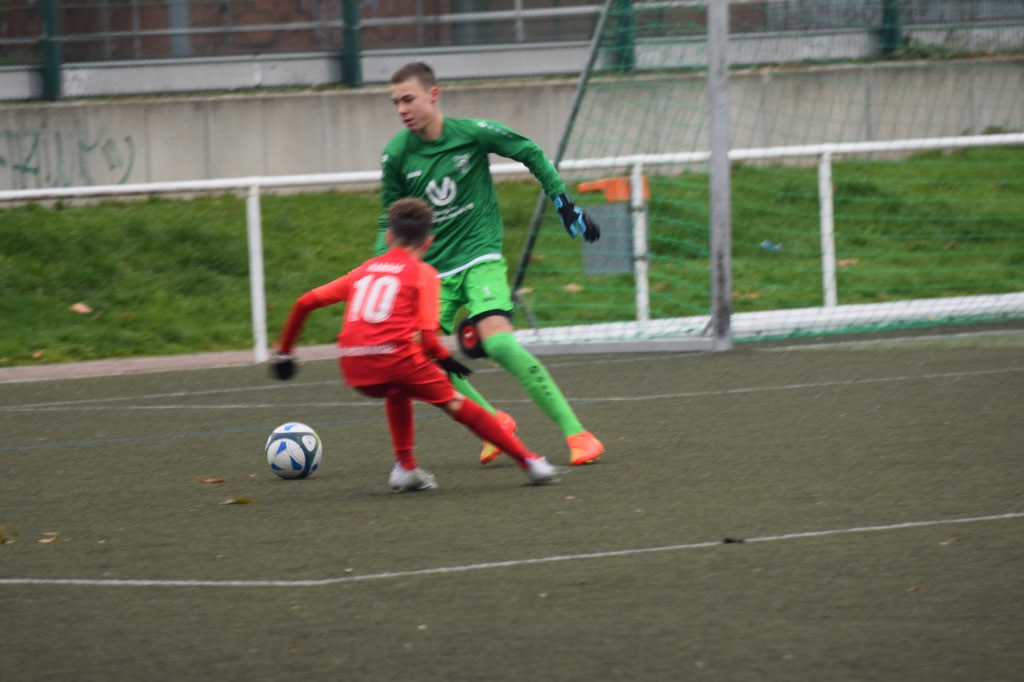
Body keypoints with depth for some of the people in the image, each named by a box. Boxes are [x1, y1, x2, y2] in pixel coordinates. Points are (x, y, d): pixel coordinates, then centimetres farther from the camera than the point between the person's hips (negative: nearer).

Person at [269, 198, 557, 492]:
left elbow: (305, 302, 21)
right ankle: (527, 460, 8)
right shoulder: (423, 273, 10)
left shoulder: (364, 270, 24)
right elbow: (427, 336, -3)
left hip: (354, 367, 4)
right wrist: (445, 358, 17)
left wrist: (283, 351, 29)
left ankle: (405, 468, 27)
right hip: (396, 355, -4)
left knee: (398, 392, 35)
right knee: (455, 403, 10)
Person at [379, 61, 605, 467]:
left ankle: (574, 431, -20)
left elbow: (532, 155, 6)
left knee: (497, 341, -25)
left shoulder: (472, 133, -9)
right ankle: (494, 421, 11)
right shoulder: (397, 155, -3)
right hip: (432, 269, 4)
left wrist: (565, 205, 5)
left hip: (479, 257, -4)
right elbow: (392, 220, 11)